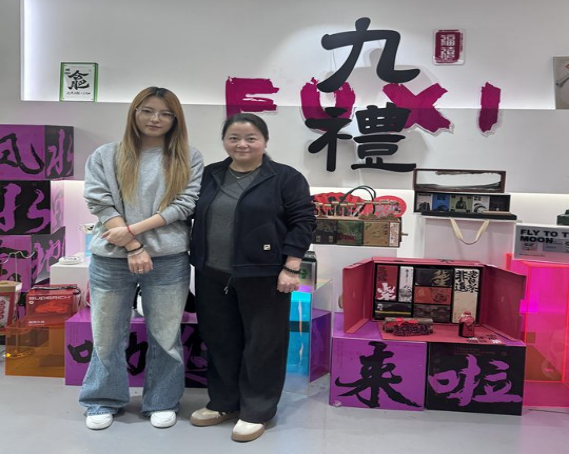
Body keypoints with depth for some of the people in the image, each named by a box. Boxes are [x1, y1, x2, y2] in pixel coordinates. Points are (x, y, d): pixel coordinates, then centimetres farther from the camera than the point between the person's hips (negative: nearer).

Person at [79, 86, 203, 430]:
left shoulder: (189, 159, 3)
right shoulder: (105, 156, 5)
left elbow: (186, 204, -5)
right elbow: (100, 205, -2)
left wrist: (135, 228, -13)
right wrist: (133, 247, -12)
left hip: (169, 260, 0)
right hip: (111, 260, 1)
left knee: (165, 336, 10)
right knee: (108, 336, 12)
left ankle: (162, 402, 28)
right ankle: (104, 401, 32)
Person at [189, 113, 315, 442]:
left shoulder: (286, 178, -5)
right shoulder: (209, 176, 10)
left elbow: (303, 223, -7)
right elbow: (194, 218, 16)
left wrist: (291, 268, -13)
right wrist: (195, 262, 12)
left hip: (262, 275, -5)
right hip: (213, 275, 5)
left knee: (262, 343, 5)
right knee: (220, 342, 14)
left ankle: (256, 411, 20)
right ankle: (223, 403, 31)